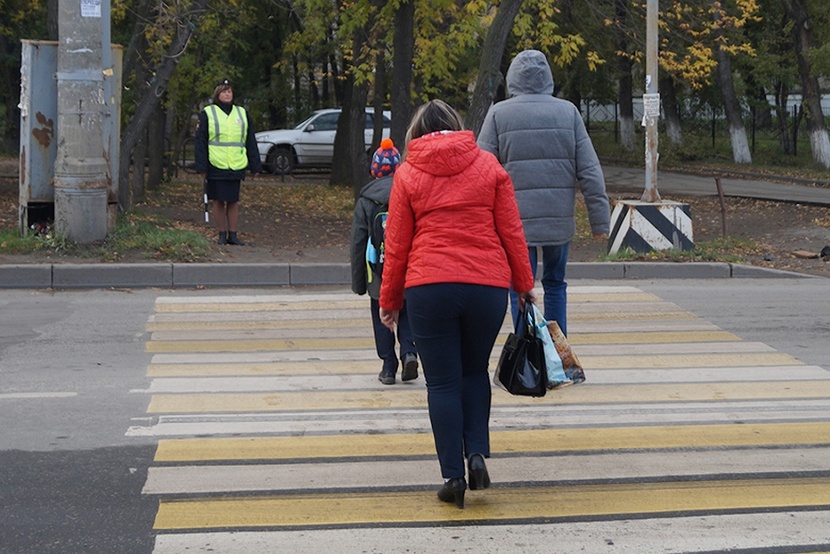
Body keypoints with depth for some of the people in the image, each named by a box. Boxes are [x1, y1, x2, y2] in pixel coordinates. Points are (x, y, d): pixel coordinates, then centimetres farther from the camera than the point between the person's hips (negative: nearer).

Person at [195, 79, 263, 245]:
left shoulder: (242, 113, 13)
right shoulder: (207, 114, 3)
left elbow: (250, 142, 14)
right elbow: (200, 142, 0)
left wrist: (255, 165, 9)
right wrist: (201, 167, -7)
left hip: (236, 166, 2)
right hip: (216, 166, -2)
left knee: (233, 201, 5)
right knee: (218, 201, 3)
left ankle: (233, 234, 11)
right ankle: (222, 234, 11)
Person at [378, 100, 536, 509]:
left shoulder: (408, 173, 5)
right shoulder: (488, 166, 7)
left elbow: (397, 244, 6)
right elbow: (511, 232, 5)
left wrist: (390, 300, 14)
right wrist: (524, 284, 15)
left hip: (428, 289, -1)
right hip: (488, 286, 1)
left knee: (442, 382, 6)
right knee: (475, 371, 20)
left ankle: (453, 476, 3)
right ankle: (477, 454, 4)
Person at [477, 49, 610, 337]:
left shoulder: (498, 114, -2)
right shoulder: (567, 112, 3)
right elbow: (590, 171, 0)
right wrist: (600, 220, 4)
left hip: (516, 219, -2)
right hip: (560, 217, 2)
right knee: (555, 285, 17)